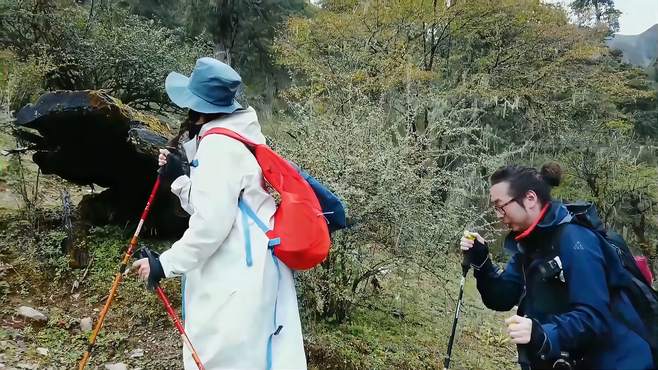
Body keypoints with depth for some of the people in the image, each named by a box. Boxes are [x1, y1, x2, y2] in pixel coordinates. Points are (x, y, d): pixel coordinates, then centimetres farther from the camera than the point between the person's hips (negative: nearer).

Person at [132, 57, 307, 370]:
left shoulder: (218, 144, -17)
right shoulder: (236, 137, 14)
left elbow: (211, 223, -21)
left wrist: (165, 264, -13)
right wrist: (179, 178, 9)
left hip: (236, 275, -10)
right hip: (244, 269, 10)